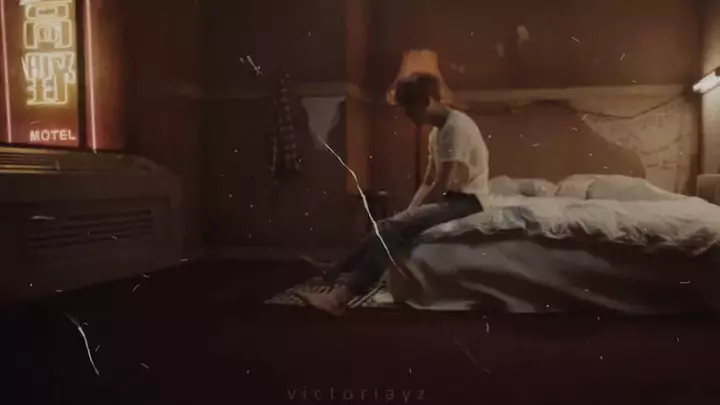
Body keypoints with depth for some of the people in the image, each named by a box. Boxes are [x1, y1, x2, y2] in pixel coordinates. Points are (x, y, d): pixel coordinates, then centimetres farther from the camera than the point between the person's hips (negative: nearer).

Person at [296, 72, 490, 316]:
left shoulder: (456, 126, -17)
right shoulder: (437, 132, 14)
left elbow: (442, 185, -21)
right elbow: (428, 182, 14)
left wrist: (411, 214, -13)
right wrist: (409, 212, 2)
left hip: (467, 200, -10)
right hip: (451, 198, 10)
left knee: (396, 227, -26)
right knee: (389, 225, -1)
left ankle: (344, 294, -29)